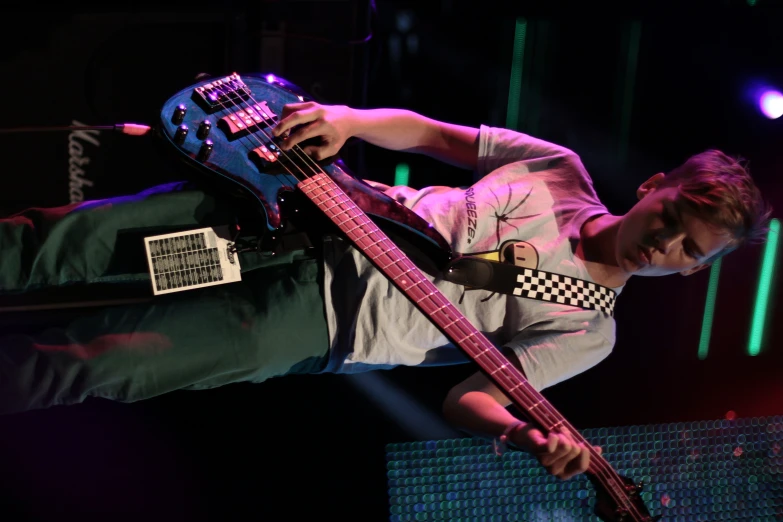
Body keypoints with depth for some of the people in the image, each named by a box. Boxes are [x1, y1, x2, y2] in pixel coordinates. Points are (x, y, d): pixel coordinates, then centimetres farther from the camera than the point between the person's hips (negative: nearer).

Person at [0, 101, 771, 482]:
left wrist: (528, 436, -31)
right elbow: (426, 132, 9)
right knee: (90, 234, -6)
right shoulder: (560, 168, 5)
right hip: (327, 221, 3)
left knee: (101, 363, -14)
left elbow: (468, 393, -8)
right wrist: (347, 120, -12)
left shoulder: (586, 329, -3)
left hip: (322, 322, -3)